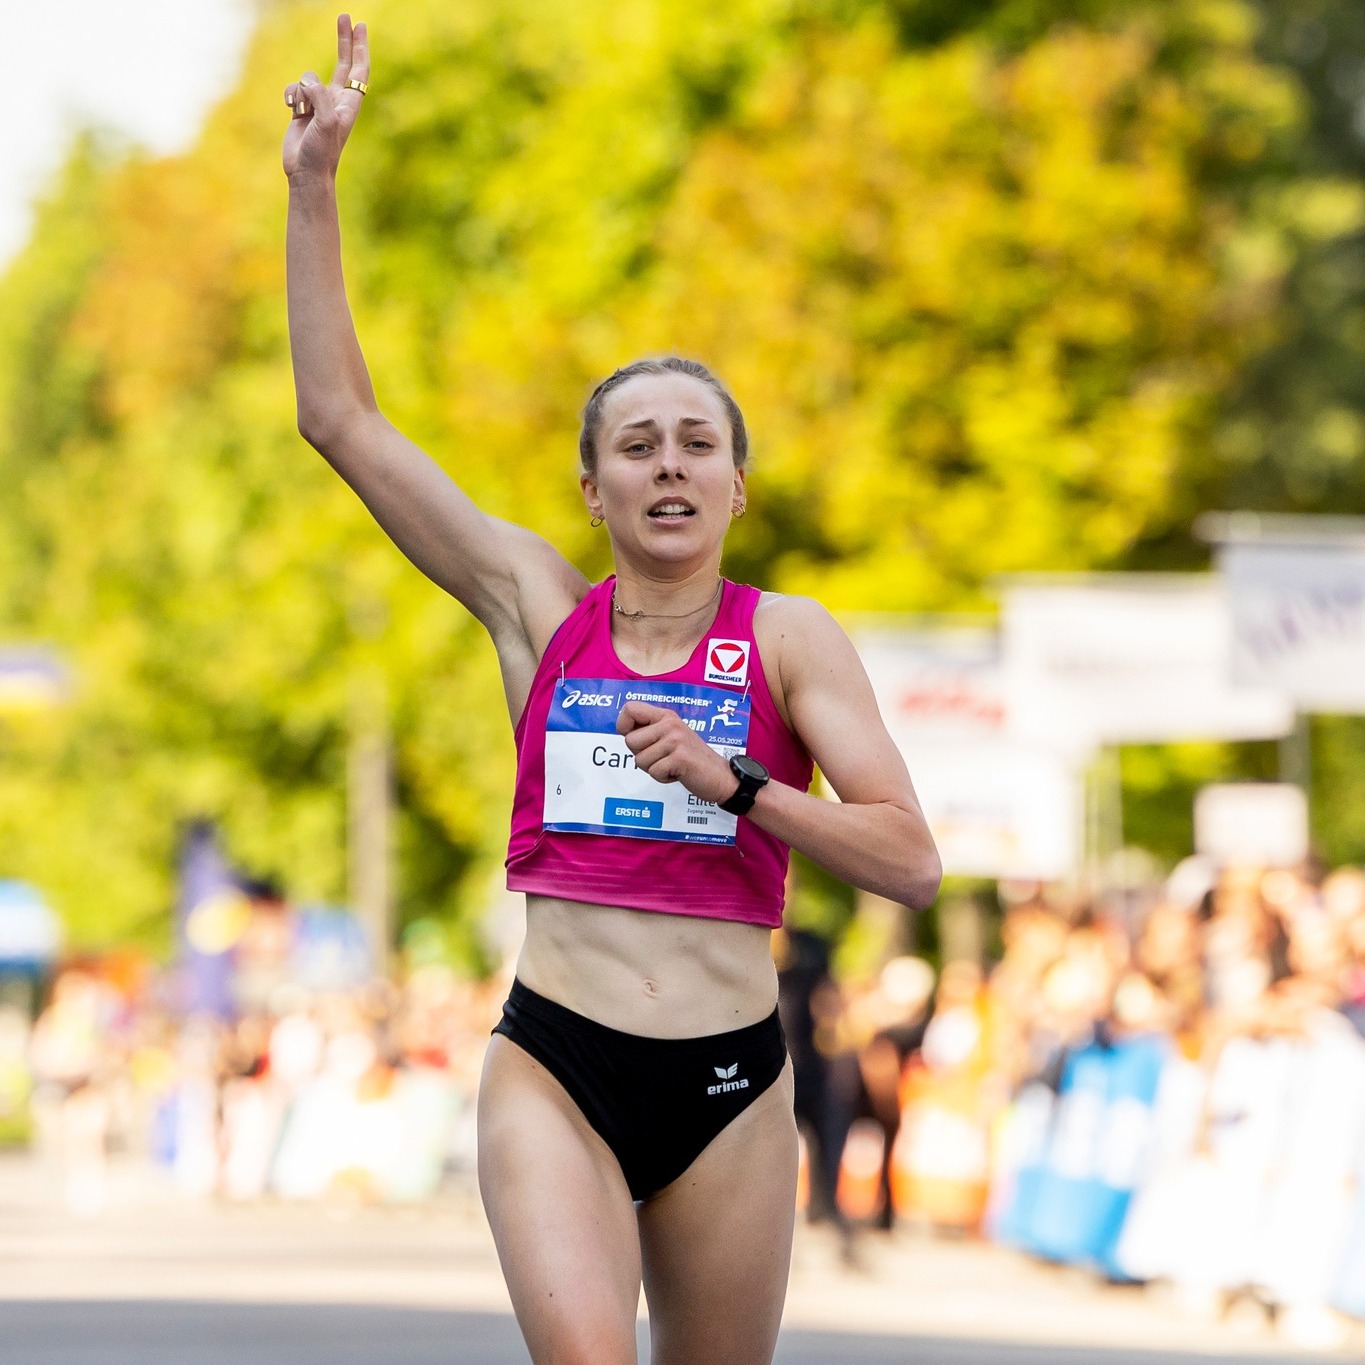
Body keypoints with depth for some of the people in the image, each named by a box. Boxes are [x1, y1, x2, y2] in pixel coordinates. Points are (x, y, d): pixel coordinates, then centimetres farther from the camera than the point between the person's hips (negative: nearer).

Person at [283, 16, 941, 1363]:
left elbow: (909, 860, -4)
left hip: (727, 1089, 1)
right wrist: (313, 185, 1)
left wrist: (730, 778, -16)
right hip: (554, 1065, 0)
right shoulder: (537, 605, 6)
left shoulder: (790, 637, 3)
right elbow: (340, 418, 5)